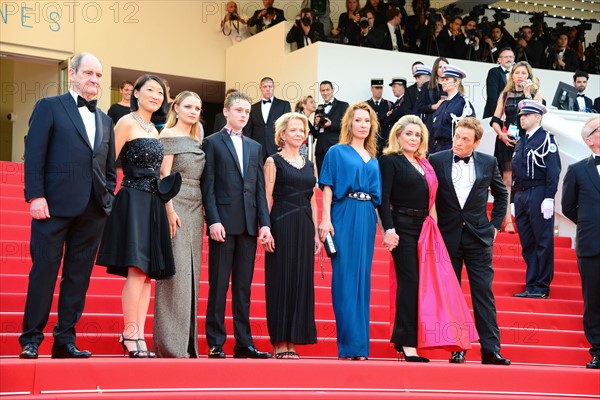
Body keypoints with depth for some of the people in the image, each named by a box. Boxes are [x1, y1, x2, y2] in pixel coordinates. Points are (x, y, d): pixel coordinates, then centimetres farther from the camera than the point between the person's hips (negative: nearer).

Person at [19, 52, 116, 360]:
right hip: (55, 205, -5)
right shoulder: (49, 107, 4)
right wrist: (35, 196, -13)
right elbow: (34, 155, -4)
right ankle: (31, 339, 4)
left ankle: (65, 340, 11)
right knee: (44, 271, -3)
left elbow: (110, 167, 20)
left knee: (78, 277, 5)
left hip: (93, 209, 5)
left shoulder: (105, 121, 19)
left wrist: (107, 198, 6)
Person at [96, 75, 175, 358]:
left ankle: (139, 336, 3)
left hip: (153, 204, 8)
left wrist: (167, 206, 19)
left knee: (147, 273, 3)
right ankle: (130, 334, -10)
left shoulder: (153, 130, 20)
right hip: (133, 202, -8)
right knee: (137, 270, -14)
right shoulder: (127, 123, -4)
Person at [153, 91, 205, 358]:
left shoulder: (195, 141, 19)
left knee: (190, 274, 7)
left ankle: (187, 342, 10)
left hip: (195, 210, 8)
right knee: (175, 272, -9)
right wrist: (170, 210, -18)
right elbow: (164, 174, -10)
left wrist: (203, 211, 10)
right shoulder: (169, 135, -2)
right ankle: (170, 344, -7)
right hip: (175, 205, -8)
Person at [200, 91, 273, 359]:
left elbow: (260, 189, 14)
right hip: (223, 223, -4)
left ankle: (243, 343, 8)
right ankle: (215, 344, 2)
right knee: (219, 286, -2)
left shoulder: (255, 147, 18)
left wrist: (265, 223, 4)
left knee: (243, 287, 6)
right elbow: (208, 186, -2)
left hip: (249, 225, 4)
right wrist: (214, 221, -13)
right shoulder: (212, 143, 4)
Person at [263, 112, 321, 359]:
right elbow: (267, 198, -5)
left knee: (302, 281, 4)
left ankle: (293, 343, 9)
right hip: (281, 226, -5)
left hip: (304, 227, 5)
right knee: (281, 281, -4)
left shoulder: (309, 165, 17)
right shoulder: (273, 162, 1)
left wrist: (315, 233, 11)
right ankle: (279, 343, 1)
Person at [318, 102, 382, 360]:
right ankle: (350, 343, -5)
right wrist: (325, 220, -13)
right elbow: (327, 187, -2)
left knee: (363, 278, 4)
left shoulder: (373, 160, 19)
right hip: (344, 216, -5)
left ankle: (360, 346, 8)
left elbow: (379, 195, 19)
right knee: (345, 278, -7)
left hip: (367, 219, 5)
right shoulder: (337, 152, 6)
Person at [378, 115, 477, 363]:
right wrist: (388, 229, -19)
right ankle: (407, 344, -5)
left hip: (424, 228, 7)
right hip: (403, 227, -7)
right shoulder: (389, 160, -1)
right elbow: (383, 196, -9)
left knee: (426, 282, 5)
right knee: (410, 282, -8)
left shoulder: (424, 163, 18)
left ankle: (406, 339, 15)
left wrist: (433, 227, 12)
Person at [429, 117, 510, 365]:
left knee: (484, 293, -2)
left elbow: (501, 194, 18)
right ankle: (457, 348, 9)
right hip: (448, 235, 0)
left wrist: (496, 224, 11)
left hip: (479, 236, 0)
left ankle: (491, 349, -2)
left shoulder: (488, 163, 3)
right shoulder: (436, 161, -1)